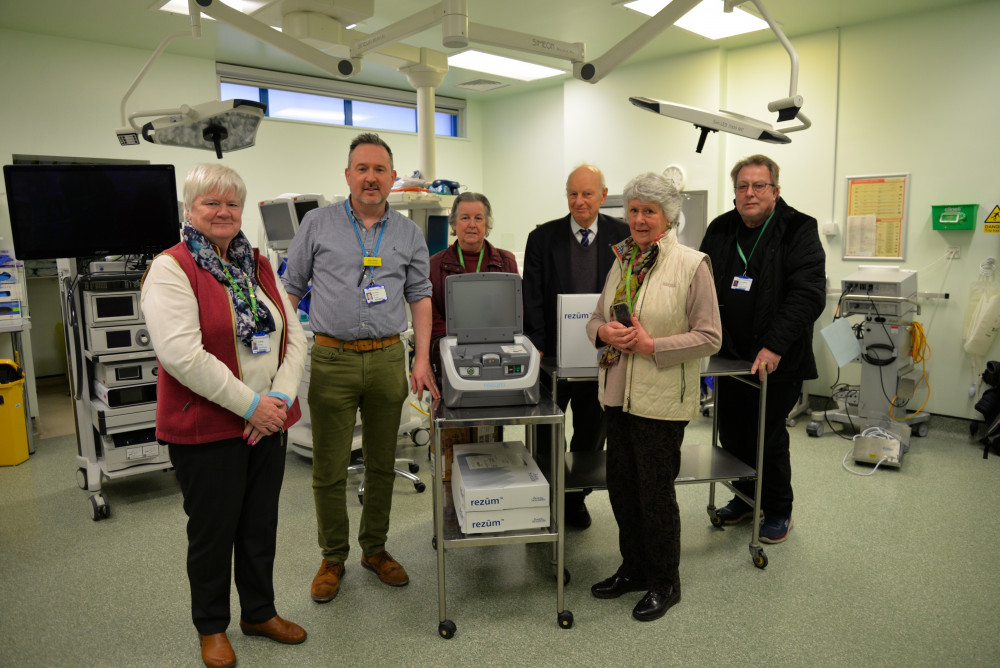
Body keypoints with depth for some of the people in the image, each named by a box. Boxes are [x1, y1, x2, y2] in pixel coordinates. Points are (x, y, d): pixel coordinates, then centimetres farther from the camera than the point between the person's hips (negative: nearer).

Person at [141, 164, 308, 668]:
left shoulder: (259, 266, 10)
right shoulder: (171, 269, -10)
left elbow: (293, 337, 6)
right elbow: (181, 354, -21)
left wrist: (281, 397, -9)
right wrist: (249, 403, -20)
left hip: (268, 422, 6)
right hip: (206, 427, -5)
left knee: (261, 523, 17)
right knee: (213, 530, 11)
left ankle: (260, 612, 38)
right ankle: (211, 627, 33)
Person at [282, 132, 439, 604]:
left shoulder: (409, 234, 9)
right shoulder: (318, 224, 4)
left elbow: (420, 297, 10)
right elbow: (291, 290, 7)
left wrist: (422, 360, 2)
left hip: (388, 358, 2)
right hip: (331, 358, -2)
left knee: (382, 463, 12)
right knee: (329, 468, 4)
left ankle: (375, 549, 29)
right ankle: (333, 557, 23)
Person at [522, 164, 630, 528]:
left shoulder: (622, 235, 1)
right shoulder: (542, 237, -2)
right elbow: (532, 297, -4)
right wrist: (537, 346, -11)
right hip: (554, 353, -1)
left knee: (591, 434, 15)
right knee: (544, 437, 9)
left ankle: (576, 498, 34)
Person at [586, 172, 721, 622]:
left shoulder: (692, 265, -10)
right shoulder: (621, 261, 9)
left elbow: (710, 337, -11)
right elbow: (596, 319, 15)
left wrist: (652, 345, -19)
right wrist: (604, 332, -8)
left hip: (661, 399, -6)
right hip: (618, 393, 6)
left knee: (655, 491, 5)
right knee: (621, 484, 15)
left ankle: (664, 583, 27)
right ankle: (633, 568, 36)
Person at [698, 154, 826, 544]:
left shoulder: (799, 231, -7)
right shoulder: (720, 230, 8)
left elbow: (808, 294, -16)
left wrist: (775, 346, -24)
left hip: (776, 361, -5)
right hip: (730, 356, 5)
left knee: (768, 438, 4)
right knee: (731, 435, 13)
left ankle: (778, 511, 26)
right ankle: (745, 497, 35)